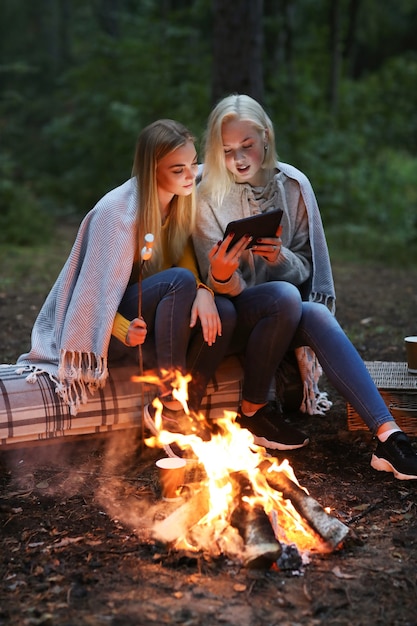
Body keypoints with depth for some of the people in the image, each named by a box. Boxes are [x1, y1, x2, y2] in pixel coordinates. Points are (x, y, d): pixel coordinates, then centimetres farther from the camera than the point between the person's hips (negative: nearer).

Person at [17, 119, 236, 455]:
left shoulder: (182, 204, 1)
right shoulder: (117, 210, -19)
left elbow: (194, 265, 1)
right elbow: (95, 294, -18)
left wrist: (203, 290, -22)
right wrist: (124, 330, -35)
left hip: (153, 319, 6)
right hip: (105, 329, -6)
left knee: (223, 312, -21)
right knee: (180, 280, -31)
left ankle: (179, 415, -19)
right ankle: (170, 403, -26)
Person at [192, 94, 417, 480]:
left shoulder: (293, 185, -1)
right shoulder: (209, 196, -8)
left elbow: (306, 269, 2)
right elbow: (224, 288, -10)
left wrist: (280, 258, -21)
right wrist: (221, 275, -35)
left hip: (286, 314, 2)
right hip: (233, 317, -2)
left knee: (316, 315, -32)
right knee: (285, 296, -34)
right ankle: (253, 410, -15)